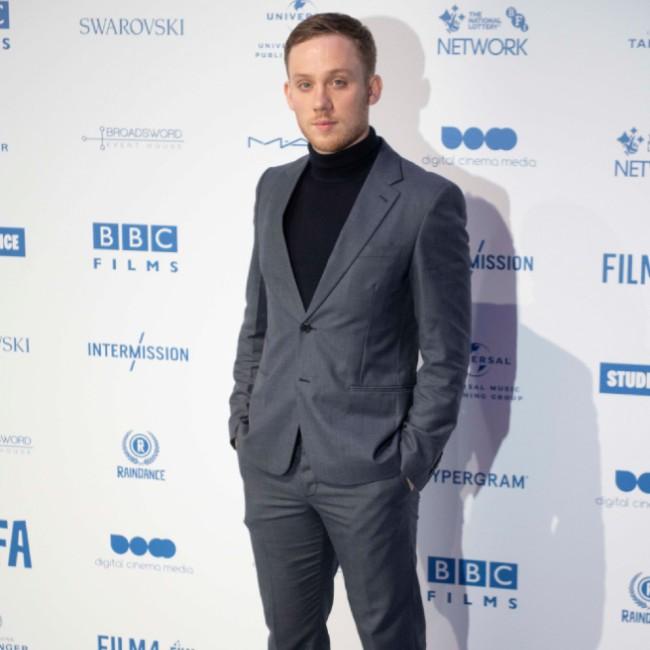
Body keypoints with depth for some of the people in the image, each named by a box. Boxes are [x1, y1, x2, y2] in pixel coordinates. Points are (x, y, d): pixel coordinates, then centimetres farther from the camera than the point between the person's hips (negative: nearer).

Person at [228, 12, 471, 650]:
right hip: (271, 463, 5)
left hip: (368, 469, -5)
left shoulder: (428, 199, -9)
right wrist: (241, 421, 10)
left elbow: (445, 353, -7)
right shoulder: (274, 188, 8)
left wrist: (412, 461, -10)